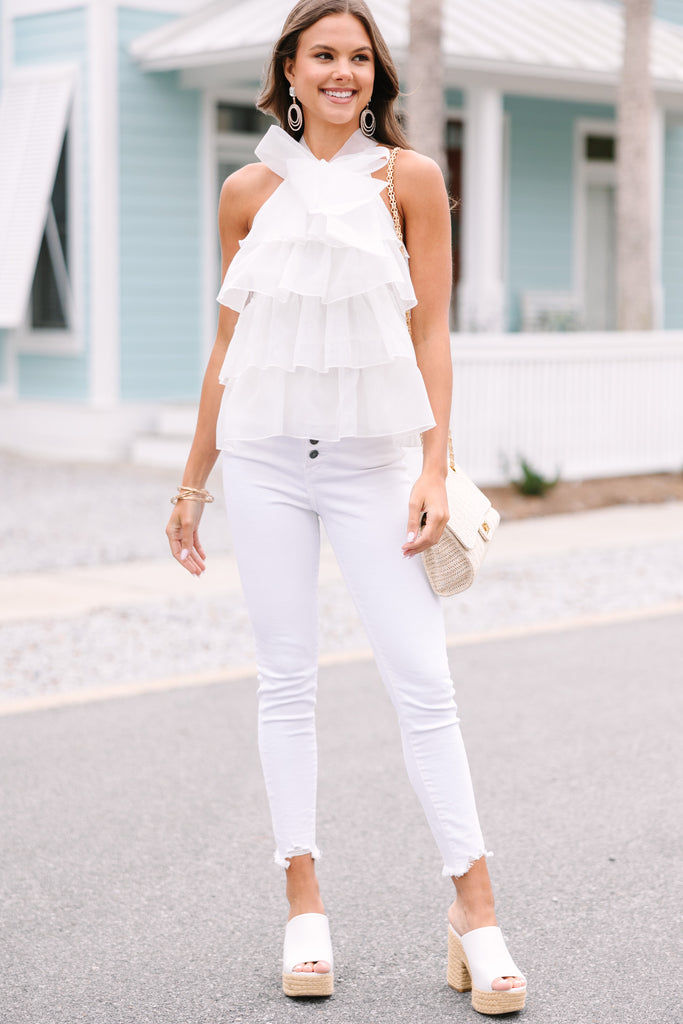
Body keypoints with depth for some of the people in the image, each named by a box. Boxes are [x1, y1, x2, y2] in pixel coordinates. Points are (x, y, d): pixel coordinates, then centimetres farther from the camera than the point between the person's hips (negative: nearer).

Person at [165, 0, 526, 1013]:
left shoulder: (408, 178, 4)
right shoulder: (250, 190, 8)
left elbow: (432, 332, 2)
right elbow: (228, 340, 12)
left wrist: (436, 468, -7)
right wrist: (194, 481, 13)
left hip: (370, 454, -1)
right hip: (264, 452, 2)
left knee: (424, 678, -6)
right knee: (286, 678, 5)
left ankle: (475, 912, 1)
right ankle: (305, 908, 14)